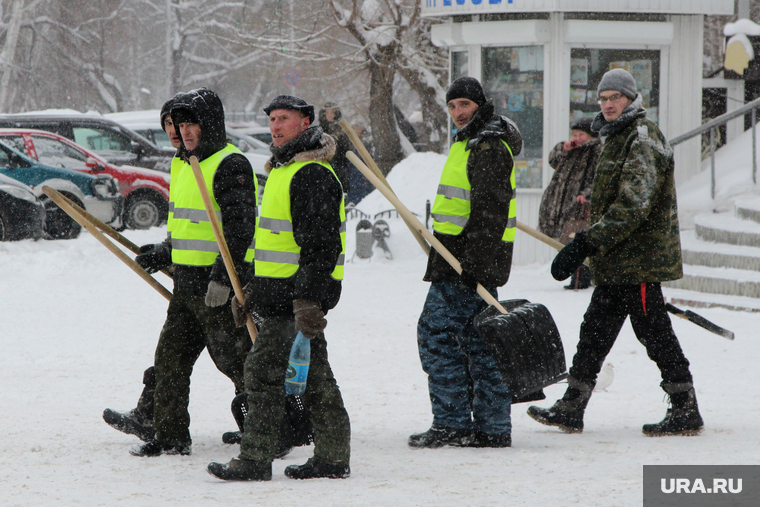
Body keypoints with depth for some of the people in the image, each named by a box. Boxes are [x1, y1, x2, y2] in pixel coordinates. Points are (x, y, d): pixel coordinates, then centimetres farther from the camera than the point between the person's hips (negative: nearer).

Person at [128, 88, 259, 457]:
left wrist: (222, 277, -25)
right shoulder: (186, 166, 17)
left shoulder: (231, 166, -13)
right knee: (171, 358, 11)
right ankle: (171, 436, 20)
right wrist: (162, 255, 16)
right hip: (187, 284, 9)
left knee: (236, 362, -6)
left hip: (219, 287, -9)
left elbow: (239, 229, -20)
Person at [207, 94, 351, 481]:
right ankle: (332, 457, 15)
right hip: (282, 292, 11)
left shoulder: (312, 174, -15)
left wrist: (308, 298, -27)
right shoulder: (283, 169, 19)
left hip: (300, 292, -11)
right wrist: (251, 289, 26)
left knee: (265, 369, -9)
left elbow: (320, 242, -22)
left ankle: (255, 460, -7)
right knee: (312, 374, 11)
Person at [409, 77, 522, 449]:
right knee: (477, 338, 10)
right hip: (466, 260, 11)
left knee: (436, 333, -9)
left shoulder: (489, 147, -14)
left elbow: (491, 210, -22)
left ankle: (451, 425, -7)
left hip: (472, 257, -11)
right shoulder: (471, 142, 20)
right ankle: (492, 428, 12)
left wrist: (473, 261, -27)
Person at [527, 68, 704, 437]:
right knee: (596, 329, 12)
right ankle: (571, 409, 17)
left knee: (653, 331, -6)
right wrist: (585, 245, 23)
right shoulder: (617, 138, 17)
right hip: (618, 261, 10)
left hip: (639, 259, -10)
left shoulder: (642, 138, -15)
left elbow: (632, 206, -25)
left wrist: (585, 244, -27)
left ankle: (686, 412, 2)